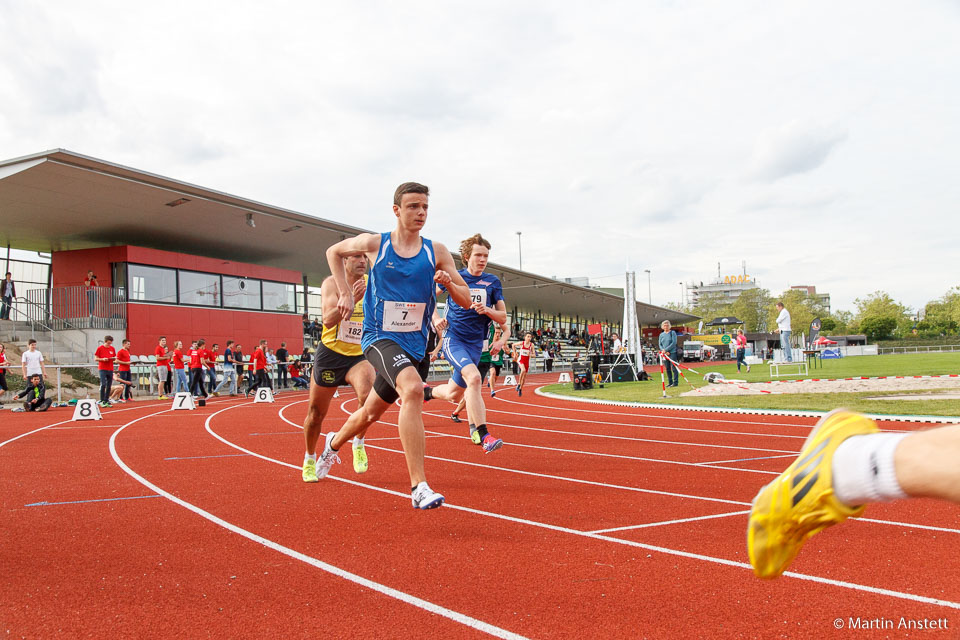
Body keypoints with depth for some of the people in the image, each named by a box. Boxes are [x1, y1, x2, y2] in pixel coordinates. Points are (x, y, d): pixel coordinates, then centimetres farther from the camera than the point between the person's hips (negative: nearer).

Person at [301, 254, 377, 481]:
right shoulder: (332, 283, -10)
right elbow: (328, 319, -26)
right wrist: (353, 299, -40)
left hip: (360, 354, 1)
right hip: (330, 353, -1)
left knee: (369, 397, -27)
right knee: (316, 412, 10)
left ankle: (358, 444, -1)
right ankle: (310, 459, 36)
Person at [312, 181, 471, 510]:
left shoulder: (436, 252, 1)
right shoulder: (374, 244, -3)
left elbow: (466, 301, 3)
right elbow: (334, 252, 17)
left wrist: (449, 283, -18)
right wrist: (345, 293, 7)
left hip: (414, 343, 4)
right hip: (379, 337, -4)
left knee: (371, 413, 18)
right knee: (412, 389, -33)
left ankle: (334, 442, 52)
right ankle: (419, 487, -33)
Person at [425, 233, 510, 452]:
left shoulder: (493, 282, 4)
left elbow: (503, 318, 4)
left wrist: (486, 310, -16)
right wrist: (436, 318, -5)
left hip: (476, 344, 4)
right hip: (454, 339, -4)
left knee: (453, 396, 13)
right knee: (474, 377, -30)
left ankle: (428, 391, 47)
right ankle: (483, 435, -29)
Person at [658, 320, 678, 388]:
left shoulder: (673, 333, 0)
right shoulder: (661, 334, 13)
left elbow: (674, 343, -9)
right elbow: (660, 344, 10)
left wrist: (666, 349, -15)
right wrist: (664, 351, -8)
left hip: (672, 352, -5)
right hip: (665, 354, 5)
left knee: (674, 368, -7)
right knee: (667, 369, 7)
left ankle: (675, 382, -4)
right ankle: (670, 382, 13)